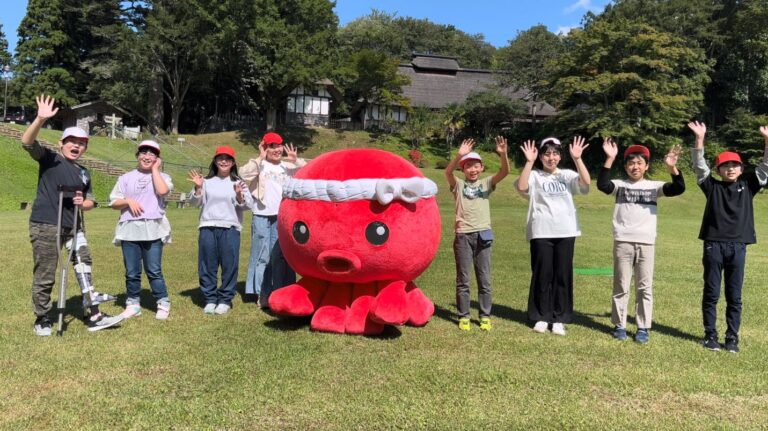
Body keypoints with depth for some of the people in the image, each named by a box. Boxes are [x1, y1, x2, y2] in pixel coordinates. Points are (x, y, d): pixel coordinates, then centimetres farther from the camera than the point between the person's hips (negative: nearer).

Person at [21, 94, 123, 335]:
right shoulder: (50, 158, -1)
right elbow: (27, 142, -19)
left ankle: (93, 316, 14)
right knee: (45, 276, 2)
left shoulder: (84, 173, 15)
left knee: (84, 267, 7)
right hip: (45, 227, -6)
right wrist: (41, 119, -34)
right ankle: (42, 319, 19)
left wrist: (83, 203, -3)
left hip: (73, 227, 6)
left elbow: (90, 201, 21)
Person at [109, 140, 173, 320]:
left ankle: (163, 304, 8)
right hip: (129, 230, 3)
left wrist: (155, 169, -5)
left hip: (153, 230, -2)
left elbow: (162, 191, -16)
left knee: (154, 270, -3)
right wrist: (128, 201, -9)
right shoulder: (126, 178, 13)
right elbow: (113, 202, 11)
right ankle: (133, 304, 18)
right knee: (132, 272, 7)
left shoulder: (162, 176, 7)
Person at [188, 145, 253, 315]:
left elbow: (248, 204, -1)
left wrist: (239, 195, -20)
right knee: (207, 265, 5)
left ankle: (225, 299, 11)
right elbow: (194, 202, 6)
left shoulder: (238, 182, 6)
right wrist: (198, 188, -10)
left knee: (229, 265, -1)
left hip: (230, 228, -1)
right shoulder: (207, 181, 9)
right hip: (208, 227, 2)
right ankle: (210, 299, 17)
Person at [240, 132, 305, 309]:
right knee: (262, 255, 1)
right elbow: (244, 174, -15)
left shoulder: (288, 167, 13)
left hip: (283, 217, 3)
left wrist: (296, 160, -5)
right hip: (262, 217, -3)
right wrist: (260, 158, -14)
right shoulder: (259, 165, 4)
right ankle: (263, 294, 8)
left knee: (281, 255, 7)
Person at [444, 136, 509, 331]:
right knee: (463, 279, 5)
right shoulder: (458, 184, 4)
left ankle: (485, 316, 18)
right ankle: (463, 316, 15)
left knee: (484, 279, 7)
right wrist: (459, 155, -32)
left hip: (483, 234, 2)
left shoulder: (486, 183, 8)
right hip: (463, 235, -1)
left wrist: (503, 154, -24)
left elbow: (504, 172, -6)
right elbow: (447, 172, -16)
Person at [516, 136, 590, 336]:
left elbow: (586, 183, -10)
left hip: (565, 232, 2)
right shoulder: (534, 176, 2)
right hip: (541, 232, -2)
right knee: (542, 275, 4)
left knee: (563, 275, 5)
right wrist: (529, 161, -21)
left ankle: (559, 319, 15)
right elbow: (521, 187, -19)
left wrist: (577, 159, -17)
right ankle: (541, 317, 16)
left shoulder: (568, 175, 9)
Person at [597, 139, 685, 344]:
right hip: (623, 242, -1)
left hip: (646, 243, 1)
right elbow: (602, 184, -16)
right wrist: (610, 158, -24)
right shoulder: (620, 185, 4)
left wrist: (672, 167, -21)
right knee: (621, 286, 6)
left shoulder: (654, 186, 7)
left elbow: (679, 189, -6)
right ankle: (619, 325, 16)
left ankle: (643, 328, 15)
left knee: (644, 287, 6)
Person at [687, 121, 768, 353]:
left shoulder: (747, 186, 10)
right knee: (711, 294, 5)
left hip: (738, 247, 2)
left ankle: (732, 337, 16)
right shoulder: (712, 186, 4)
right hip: (713, 245, -2)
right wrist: (699, 138, -17)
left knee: (734, 296, 7)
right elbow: (699, 166, -5)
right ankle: (710, 335, 15)